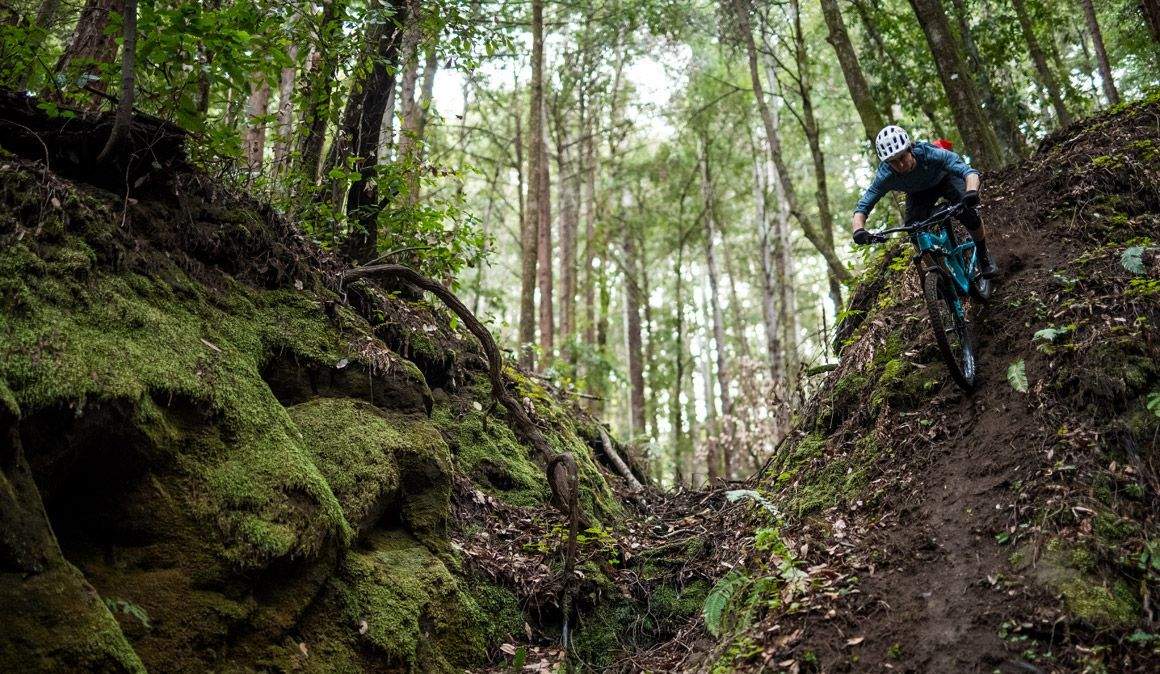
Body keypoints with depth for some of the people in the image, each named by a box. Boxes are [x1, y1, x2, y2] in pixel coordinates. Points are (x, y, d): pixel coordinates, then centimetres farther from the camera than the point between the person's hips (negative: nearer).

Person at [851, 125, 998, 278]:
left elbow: (969, 172, -46)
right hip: (918, 193, 2)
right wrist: (858, 230, -52)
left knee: (967, 213, -25)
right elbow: (862, 207, -31)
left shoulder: (930, 154, -40)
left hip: (945, 178, -2)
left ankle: (984, 257, 1)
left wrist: (971, 192, -68)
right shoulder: (885, 176, -33)